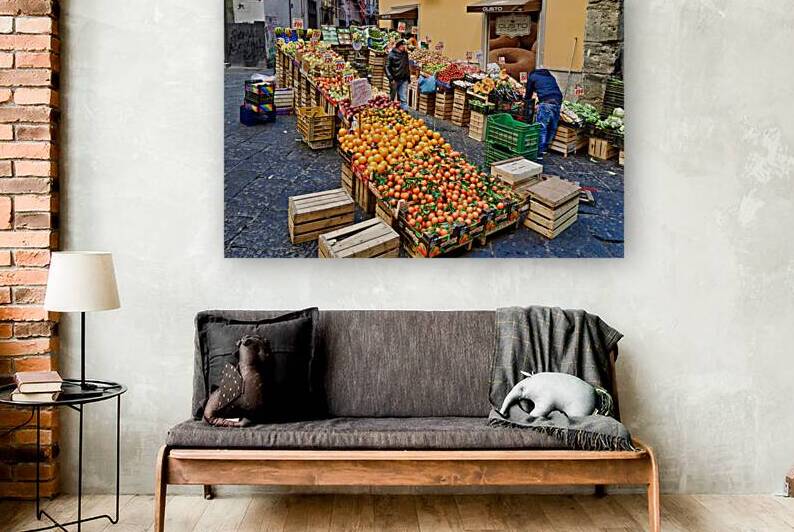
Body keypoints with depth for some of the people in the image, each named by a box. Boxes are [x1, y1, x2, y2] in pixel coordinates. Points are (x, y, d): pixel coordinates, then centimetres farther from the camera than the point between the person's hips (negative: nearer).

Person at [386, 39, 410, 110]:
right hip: (395, 80, -4)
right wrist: (391, 79, -16)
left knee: (403, 99, 0)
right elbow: (387, 67, -9)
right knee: (392, 98, 8)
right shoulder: (391, 55, -6)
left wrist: (408, 77, 13)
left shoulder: (405, 54, 9)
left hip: (404, 80, 4)